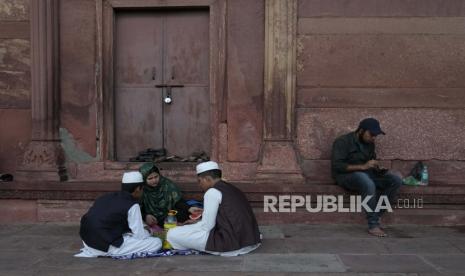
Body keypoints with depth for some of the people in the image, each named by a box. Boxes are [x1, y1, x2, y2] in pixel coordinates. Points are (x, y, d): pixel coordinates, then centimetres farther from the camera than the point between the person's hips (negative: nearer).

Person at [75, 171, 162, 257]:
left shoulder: (107, 197, 13)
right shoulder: (132, 205, -9)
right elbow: (140, 236, -6)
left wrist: (142, 225, 31)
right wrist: (148, 232, 16)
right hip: (107, 246, -8)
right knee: (157, 243, -5)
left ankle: (92, 251, 13)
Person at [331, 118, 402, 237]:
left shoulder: (370, 143, 12)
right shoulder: (343, 141, -11)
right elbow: (337, 165, -20)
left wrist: (377, 168, 1)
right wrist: (363, 166, -24)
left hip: (366, 174, 7)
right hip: (346, 175, -7)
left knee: (396, 180, -15)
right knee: (368, 184, -39)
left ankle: (376, 216, -19)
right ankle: (373, 225, -28)